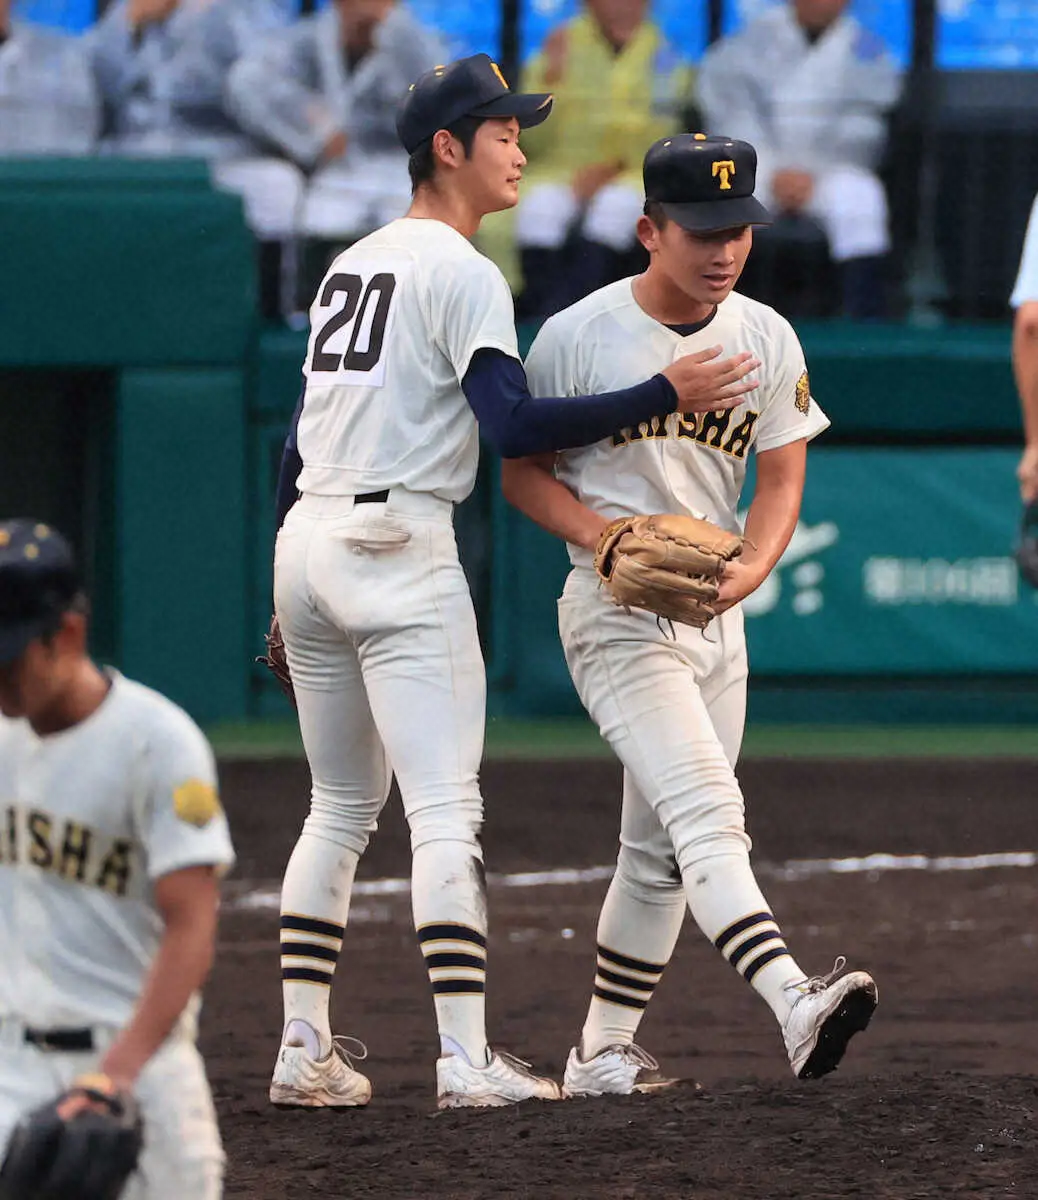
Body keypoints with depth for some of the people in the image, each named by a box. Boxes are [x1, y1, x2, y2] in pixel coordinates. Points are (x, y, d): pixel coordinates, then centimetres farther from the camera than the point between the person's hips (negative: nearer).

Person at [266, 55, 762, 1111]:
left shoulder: (350, 265, 18)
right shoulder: (460, 272, -9)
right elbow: (516, 427, -20)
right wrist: (665, 395, -19)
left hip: (303, 542, 9)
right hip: (398, 548, -9)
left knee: (341, 808, 15)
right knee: (447, 811, -10)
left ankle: (304, 1052, 12)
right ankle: (464, 1059, -16)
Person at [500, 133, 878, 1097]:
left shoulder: (768, 341, 6)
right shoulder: (577, 337, -8)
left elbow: (781, 480, 5)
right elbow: (521, 470, -1)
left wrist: (749, 568, -15)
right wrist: (605, 538, -18)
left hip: (716, 618, 6)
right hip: (616, 616, -6)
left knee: (661, 854, 11)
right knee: (705, 811, -22)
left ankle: (603, 1052, 22)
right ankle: (793, 1004, -39)